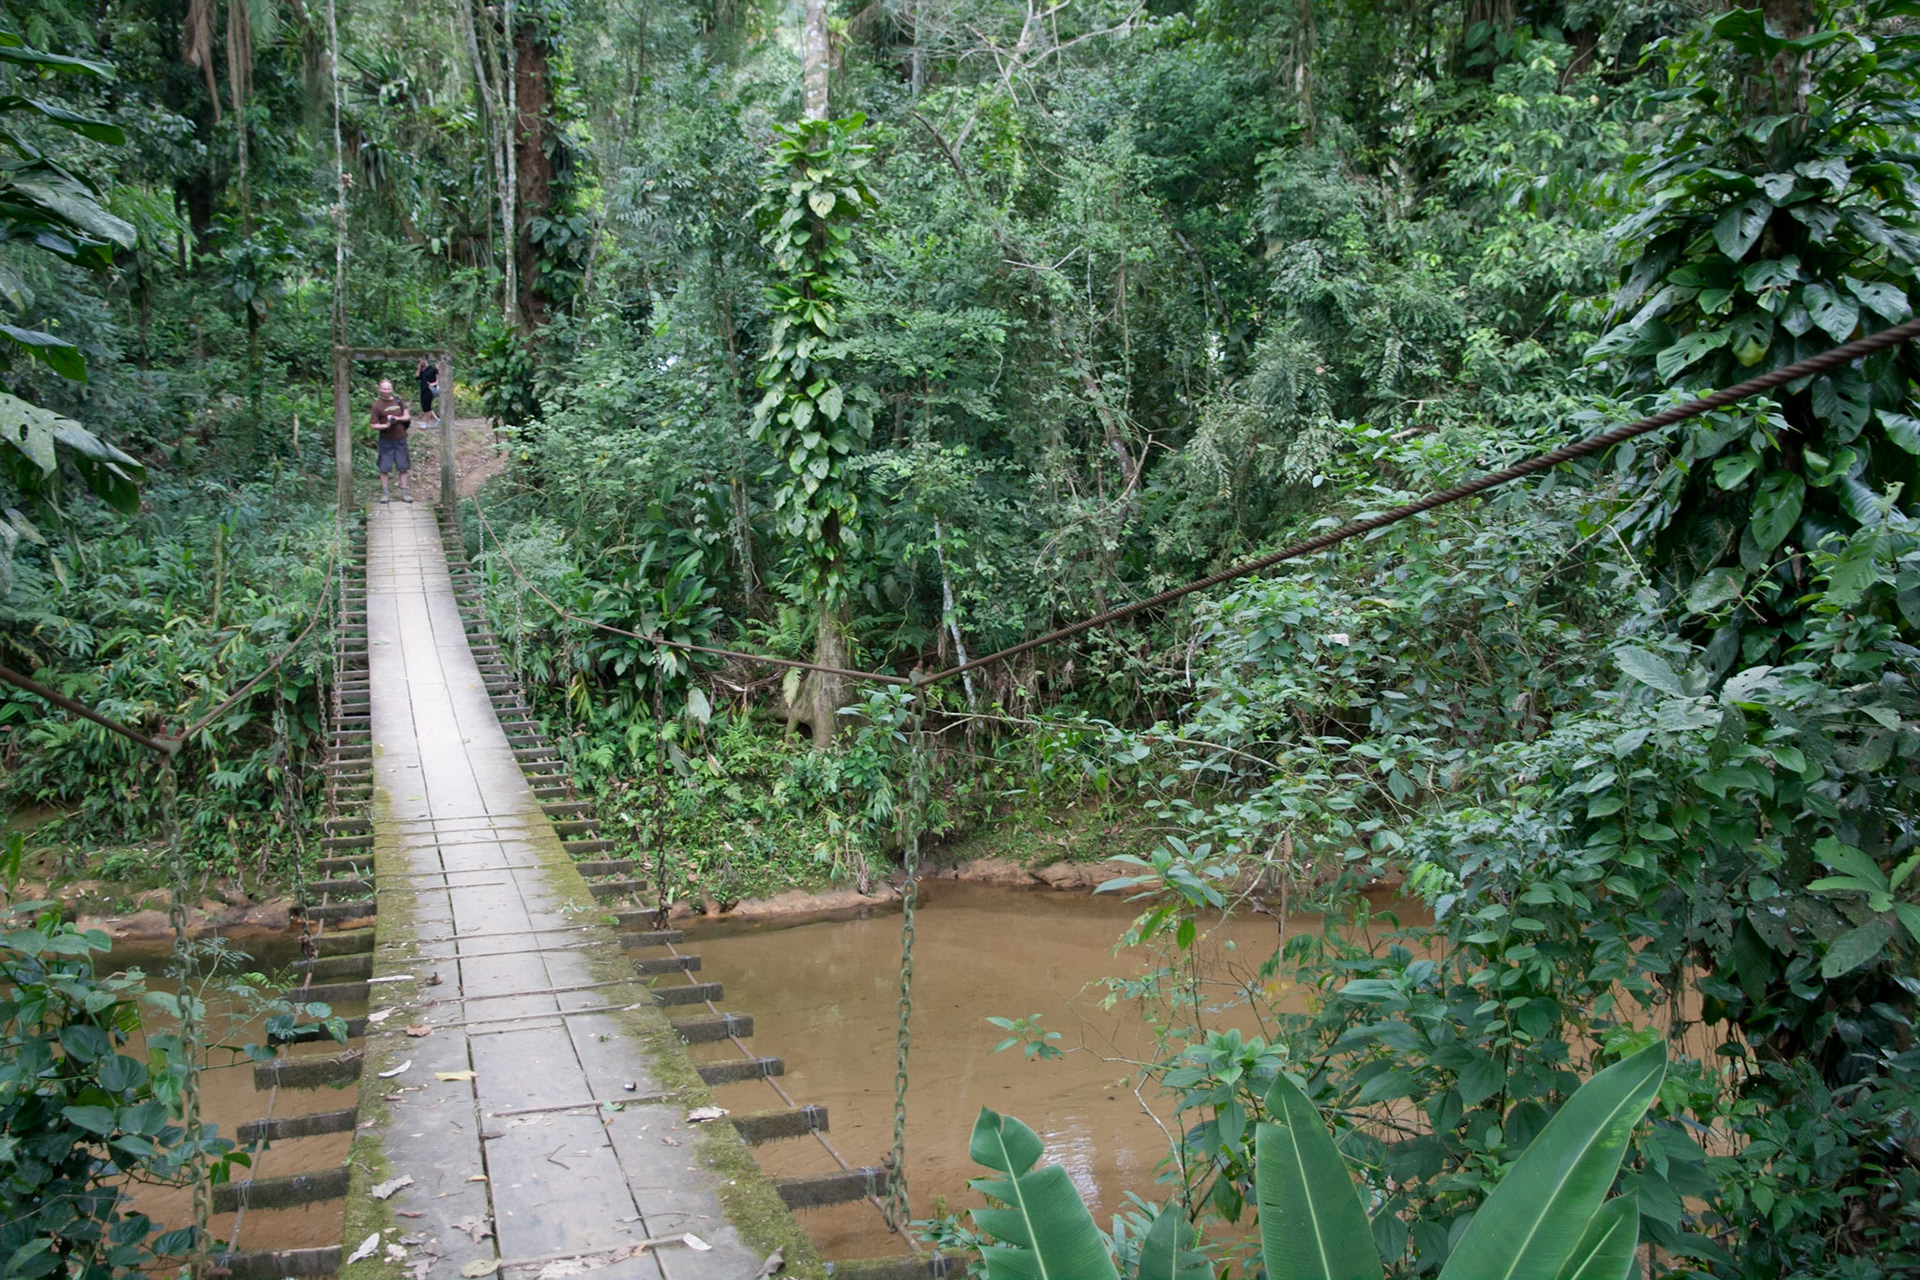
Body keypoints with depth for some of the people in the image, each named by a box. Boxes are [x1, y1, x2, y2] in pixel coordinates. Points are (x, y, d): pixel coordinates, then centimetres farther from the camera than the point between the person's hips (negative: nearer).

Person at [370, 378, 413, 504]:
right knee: (384, 467, 1)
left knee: (403, 467, 6)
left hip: (400, 439, 3)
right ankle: (384, 493, 10)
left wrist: (397, 418, -13)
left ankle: (404, 493, 13)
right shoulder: (377, 405, -6)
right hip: (386, 440, -3)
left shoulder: (399, 401, 4)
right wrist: (386, 425, -22)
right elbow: (373, 425, -7)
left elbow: (407, 417, 6)